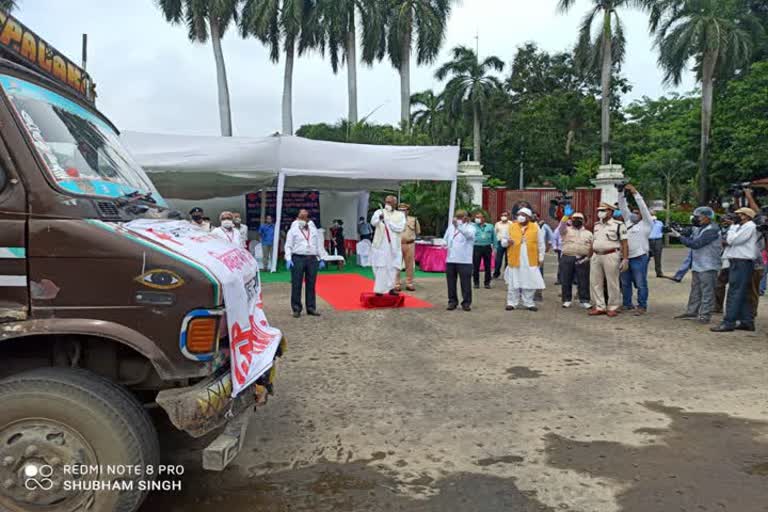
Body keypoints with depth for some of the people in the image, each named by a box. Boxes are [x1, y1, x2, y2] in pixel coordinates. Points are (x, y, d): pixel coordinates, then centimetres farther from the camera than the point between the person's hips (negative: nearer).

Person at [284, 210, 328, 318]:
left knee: (311, 284, 6)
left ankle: (311, 308, 13)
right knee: (296, 285, -2)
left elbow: (319, 245, 15)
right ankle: (296, 309, 6)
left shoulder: (314, 230, 16)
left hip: (312, 259, 3)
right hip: (298, 258, -3)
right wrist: (288, 259, -10)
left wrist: (321, 259, 7)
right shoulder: (293, 230, 6)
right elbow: (288, 245, 2)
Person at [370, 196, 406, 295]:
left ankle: (390, 287, 18)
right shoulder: (379, 212, 2)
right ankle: (379, 289, -3)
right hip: (381, 244, -3)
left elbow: (400, 228, -8)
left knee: (393, 267, 6)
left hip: (394, 245, 3)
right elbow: (373, 222, -19)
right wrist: (379, 218, -41)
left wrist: (387, 221, -12)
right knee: (381, 267, -6)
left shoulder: (400, 215, 9)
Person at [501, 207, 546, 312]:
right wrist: (507, 242, -13)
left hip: (530, 261, 0)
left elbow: (541, 244, 8)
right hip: (515, 260, 0)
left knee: (529, 282, 3)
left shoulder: (536, 227, 3)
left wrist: (540, 257, 5)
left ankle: (529, 303, 14)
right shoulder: (511, 227, 5)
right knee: (513, 282, 3)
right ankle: (512, 303, 12)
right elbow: (503, 242, 9)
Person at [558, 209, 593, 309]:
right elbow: (561, 227, -13)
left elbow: (592, 247, 14)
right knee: (566, 281, 2)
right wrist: (566, 216, -27)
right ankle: (567, 300, 12)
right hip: (567, 258, -1)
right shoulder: (566, 230, 10)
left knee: (584, 282, 0)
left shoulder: (588, 233, 17)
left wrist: (588, 257, -1)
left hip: (582, 260, 1)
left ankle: (584, 301, 7)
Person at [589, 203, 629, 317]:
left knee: (612, 283, 0)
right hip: (596, 256, 6)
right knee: (595, 282, 6)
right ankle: (600, 307, 15)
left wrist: (625, 259, -13)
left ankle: (613, 308, 10)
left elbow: (624, 244, -7)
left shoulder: (618, 225, -3)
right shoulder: (596, 226, 16)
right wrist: (589, 256, 18)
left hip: (611, 256, -6)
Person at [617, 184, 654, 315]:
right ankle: (627, 304, 22)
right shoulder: (628, 221, 16)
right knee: (625, 283, 12)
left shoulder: (646, 223, 1)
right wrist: (622, 193, 6)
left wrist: (635, 193, -8)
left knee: (641, 284, -1)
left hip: (639, 258, -6)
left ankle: (642, 306, 5)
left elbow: (643, 207, -8)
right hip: (625, 257, 6)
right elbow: (623, 207, 15)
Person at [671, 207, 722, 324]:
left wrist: (679, 236, -17)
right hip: (697, 265, 9)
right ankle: (692, 312, 23)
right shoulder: (699, 228, 13)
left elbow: (695, 244, -22)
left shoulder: (712, 230, -16)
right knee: (695, 289, 15)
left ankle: (705, 315, 2)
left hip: (708, 267, -9)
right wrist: (677, 233, -4)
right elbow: (690, 239, 10)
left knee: (707, 292, -2)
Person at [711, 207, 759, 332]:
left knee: (735, 293, -11)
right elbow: (729, 240, 17)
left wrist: (732, 226, -4)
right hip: (737, 262, 10)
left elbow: (732, 240, -16)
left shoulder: (750, 226, -10)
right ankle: (747, 321, 18)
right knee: (742, 294, 13)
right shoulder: (740, 227, 20)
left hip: (743, 262, -10)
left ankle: (729, 322, -11)